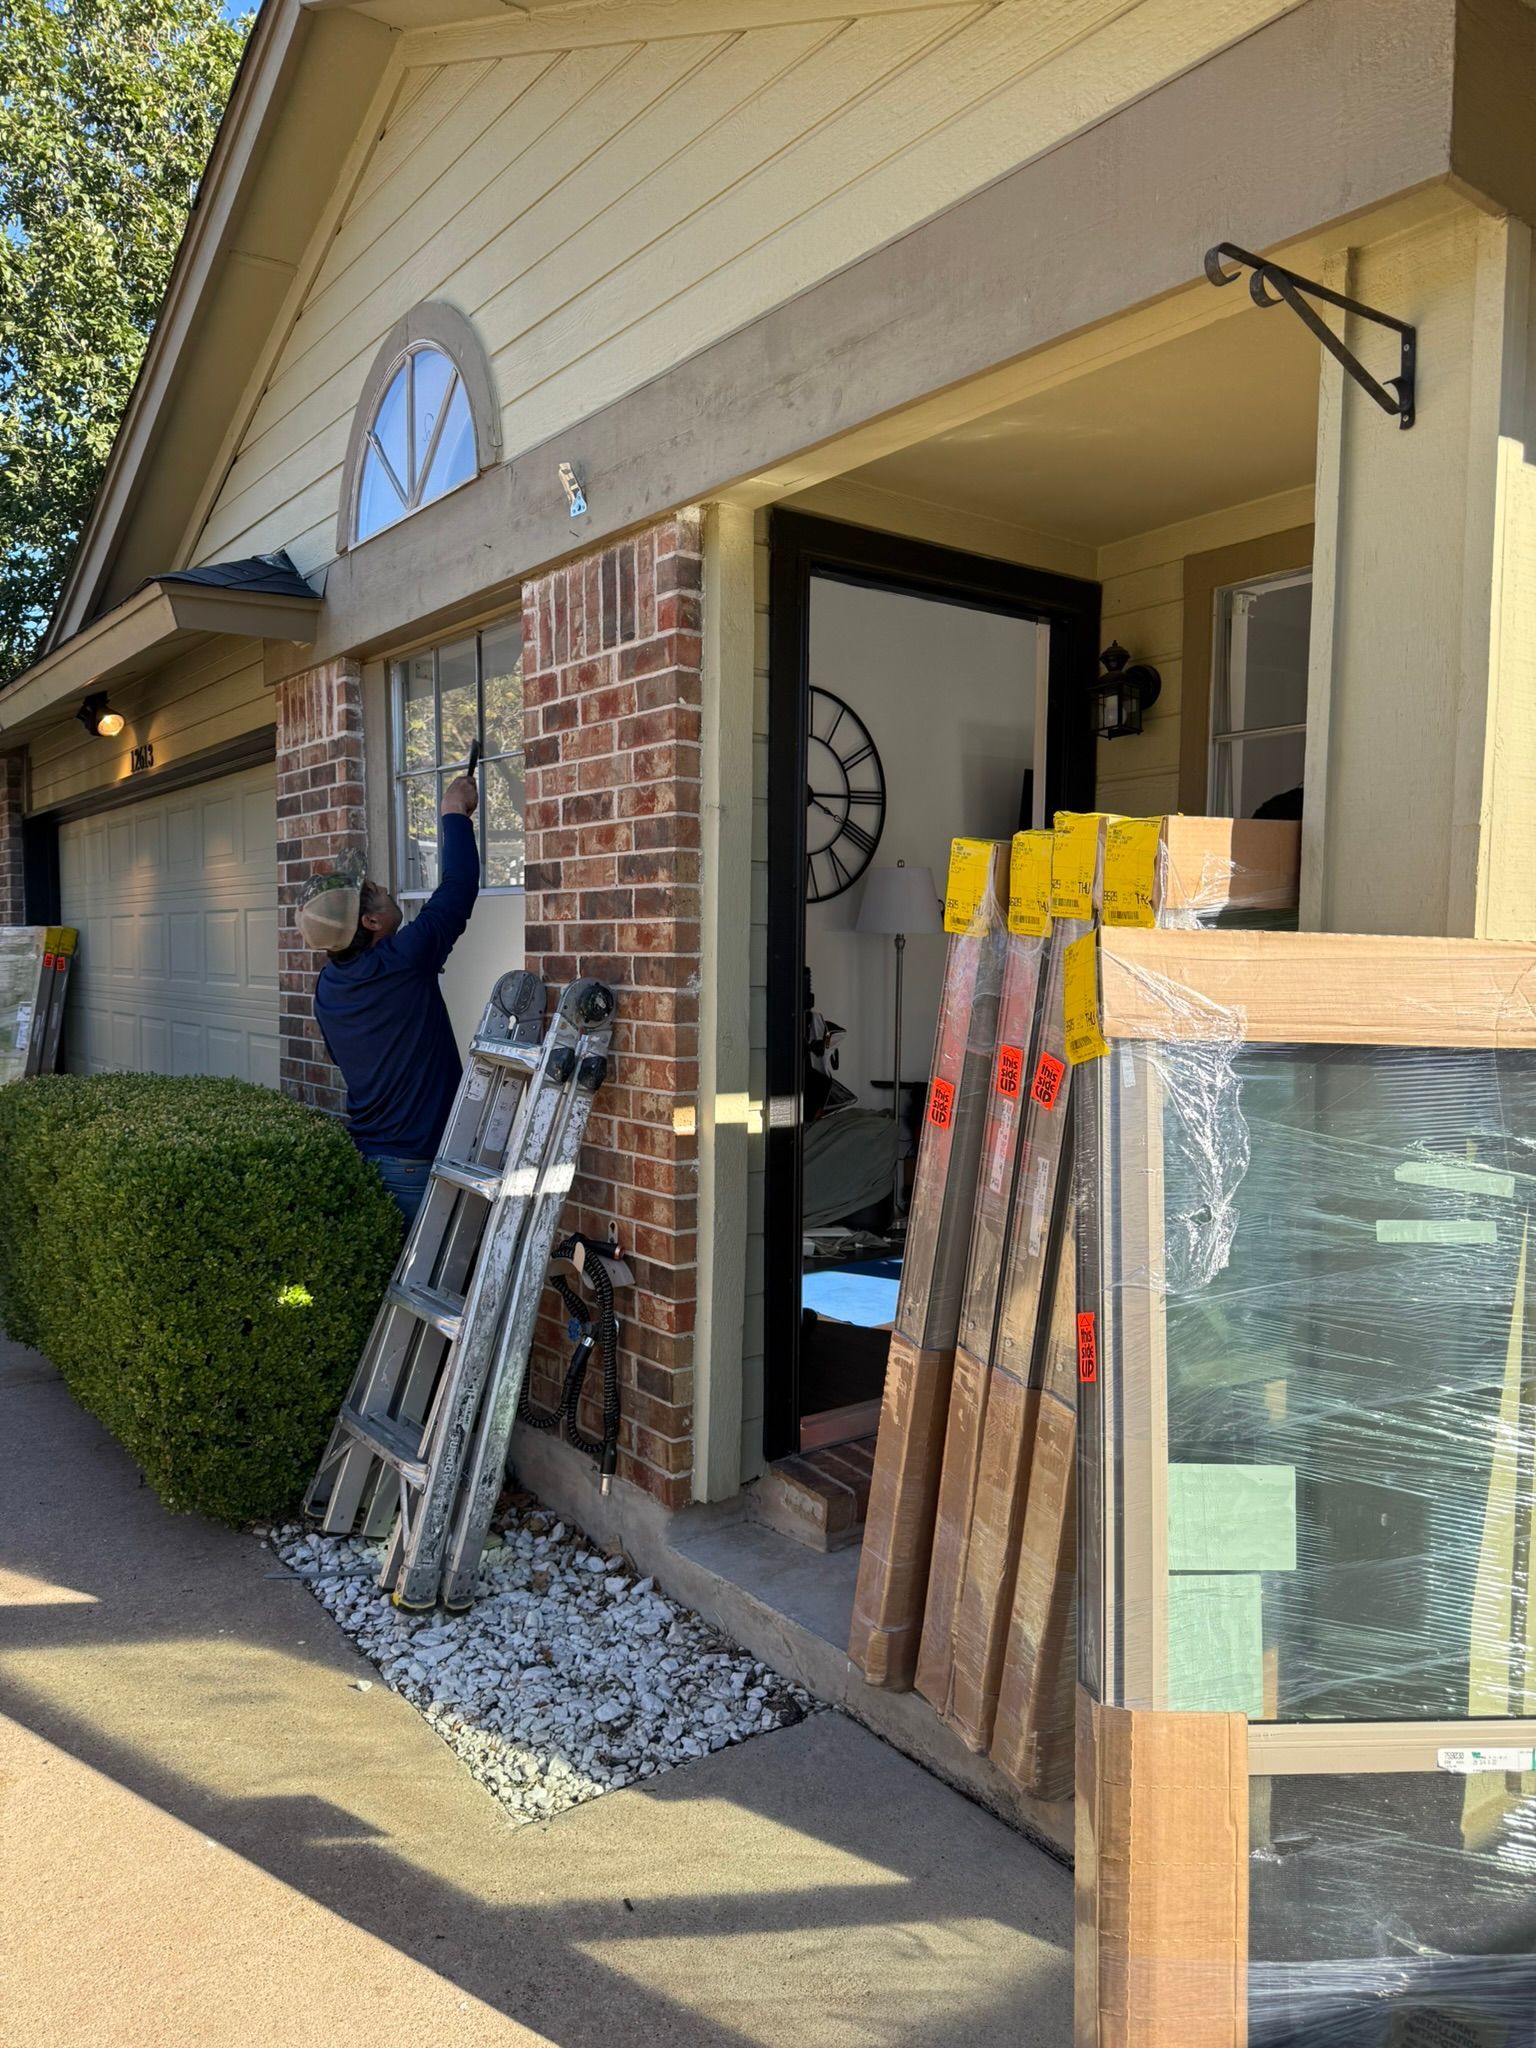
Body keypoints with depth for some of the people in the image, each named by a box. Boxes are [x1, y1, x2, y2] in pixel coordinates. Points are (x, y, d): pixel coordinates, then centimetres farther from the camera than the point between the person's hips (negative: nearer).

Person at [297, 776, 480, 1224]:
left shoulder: (327, 987, 4)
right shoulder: (402, 964, -19)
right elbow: (458, 886, -12)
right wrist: (455, 813, 1)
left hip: (362, 1154, 8)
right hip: (416, 1163, -7)